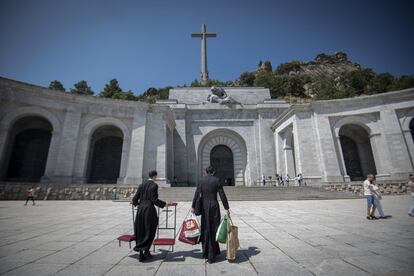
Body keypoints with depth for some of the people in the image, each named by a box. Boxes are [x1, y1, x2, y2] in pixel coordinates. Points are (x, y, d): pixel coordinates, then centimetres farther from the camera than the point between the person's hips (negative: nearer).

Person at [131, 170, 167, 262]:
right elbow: (154, 199, -15)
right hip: (149, 209, -6)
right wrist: (165, 204, -8)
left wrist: (134, 202, 32)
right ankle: (146, 250, 10)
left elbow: (135, 197, 9)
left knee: (140, 232, 14)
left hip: (140, 209, 6)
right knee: (150, 231, 11)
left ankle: (141, 254, 19)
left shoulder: (142, 185, 8)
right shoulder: (154, 185, -10)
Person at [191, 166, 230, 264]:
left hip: (204, 206, 2)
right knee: (213, 230, 7)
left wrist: (193, 206, 1)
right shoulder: (216, 180, -5)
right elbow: (222, 195, -6)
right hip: (214, 205, -2)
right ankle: (211, 255, 12)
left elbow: (197, 194, -4)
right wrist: (227, 208, -1)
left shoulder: (202, 180, 0)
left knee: (205, 229, 15)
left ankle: (206, 253, 25)